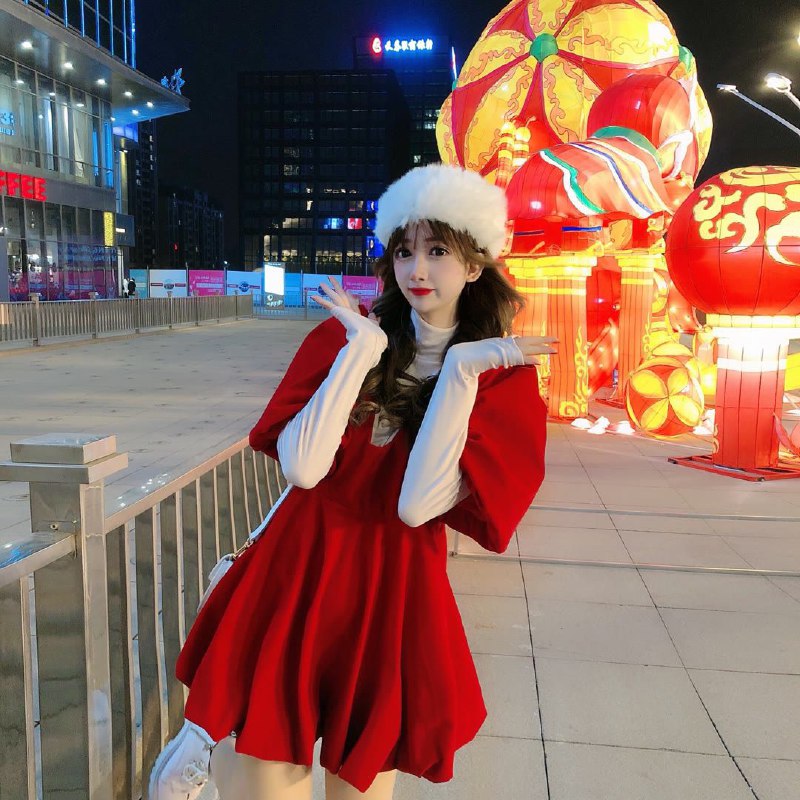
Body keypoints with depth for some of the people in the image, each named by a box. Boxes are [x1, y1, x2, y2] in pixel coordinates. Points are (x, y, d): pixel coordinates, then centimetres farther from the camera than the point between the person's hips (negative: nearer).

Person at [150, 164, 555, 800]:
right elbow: (301, 468, -14)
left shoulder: (505, 378, -3)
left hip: (390, 596, 0)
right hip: (294, 578, 0)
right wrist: (362, 349, -14)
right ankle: (206, 738, 32)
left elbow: (417, 505, -18)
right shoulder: (344, 336, 1)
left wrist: (460, 370, -21)